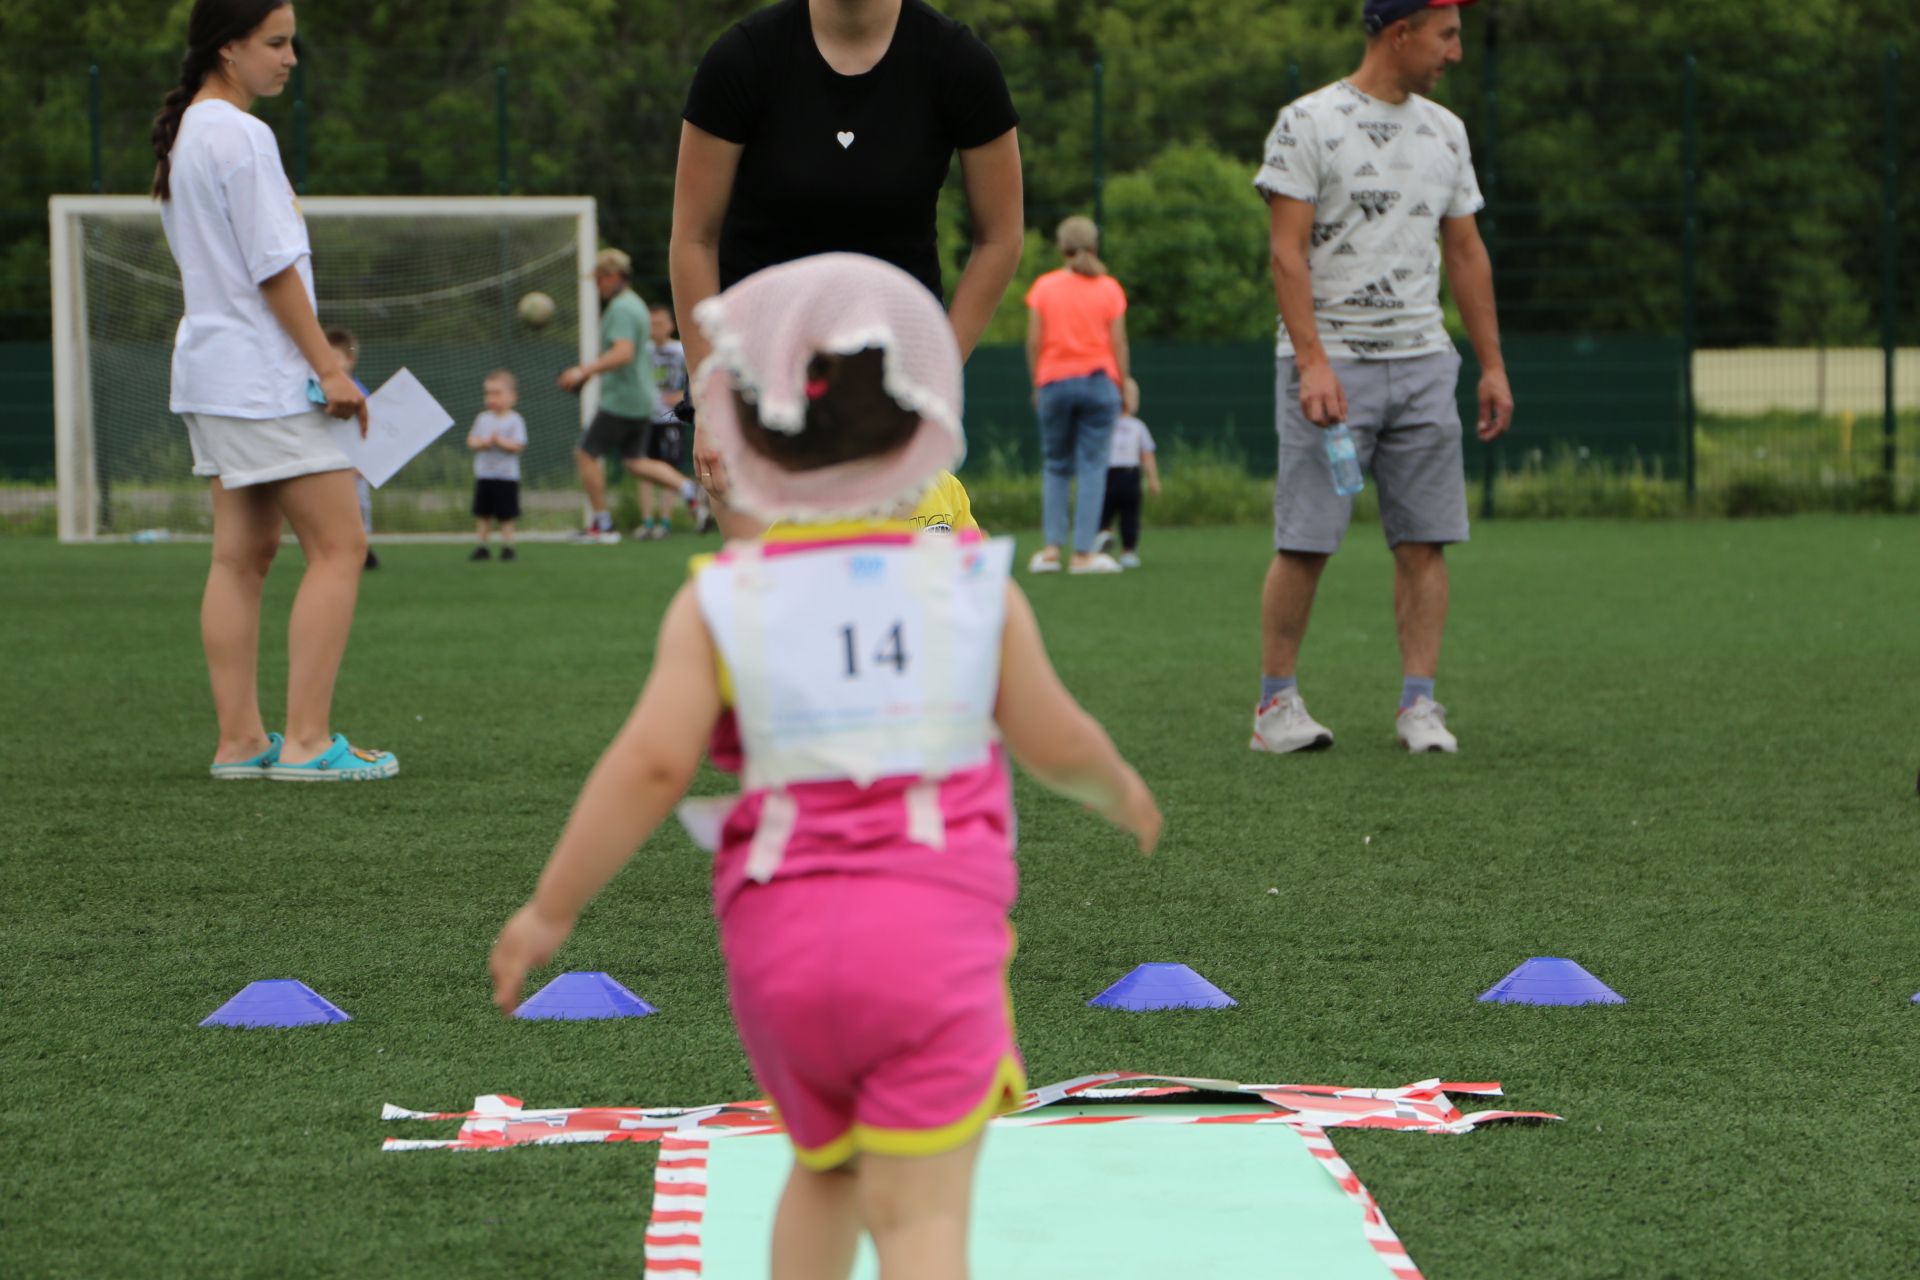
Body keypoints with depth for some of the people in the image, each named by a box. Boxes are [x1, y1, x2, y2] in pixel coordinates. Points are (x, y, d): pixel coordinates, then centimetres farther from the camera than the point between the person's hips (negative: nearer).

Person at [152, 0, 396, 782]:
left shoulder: (181, 135, 15)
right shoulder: (241, 137, -15)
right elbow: (273, 267, -17)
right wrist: (329, 368, -13)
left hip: (207, 364, 10)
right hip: (265, 376, -10)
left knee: (241, 554, 8)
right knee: (338, 548, -6)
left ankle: (239, 740, 6)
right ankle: (306, 741, -10)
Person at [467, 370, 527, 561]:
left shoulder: (514, 421, -7)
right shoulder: (482, 419, 7)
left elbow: (518, 446, -14)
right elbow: (471, 441, 4)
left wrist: (500, 442, -26)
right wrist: (483, 442, -15)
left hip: (506, 476, -5)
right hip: (483, 475, 5)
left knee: (505, 516, 0)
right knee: (481, 514, 8)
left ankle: (507, 546, 8)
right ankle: (482, 547, 16)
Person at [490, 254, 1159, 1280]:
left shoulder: (719, 602, -1)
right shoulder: (974, 586, 2)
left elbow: (652, 763, -9)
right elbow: (1055, 742, 9)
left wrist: (550, 910, -1)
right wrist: (1121, 792, 32)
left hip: (781, 935, 2)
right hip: (935, 926, -2)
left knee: (824, 1168, 25)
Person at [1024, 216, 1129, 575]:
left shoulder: (1044, 287, 1)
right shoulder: (1109, 289, 0)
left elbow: (1033, 342, -2)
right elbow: (1119, 344, -2)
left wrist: (1037, 384, 7)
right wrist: (1122, 386, 6)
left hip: (1055, 383, 1)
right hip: (1099, 382, -1)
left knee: (1056, 467, 11)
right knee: (1092, 465, 0)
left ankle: (1052, 547, 1)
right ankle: (1083, 552, -4)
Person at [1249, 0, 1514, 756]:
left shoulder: (1444, 132, 13)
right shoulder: (1309, 123, -5)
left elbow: (1465, 252, 17)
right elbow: (1288, 251, -9)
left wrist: (1492, 365, 12)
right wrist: (1313, 363, -18)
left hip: (1422, 360, 5)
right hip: (1330, 360, -5)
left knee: (1424, 540, 0)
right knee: (1303, 543, -5)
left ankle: (1418, 703, 4)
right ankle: (1277, 701, 5)